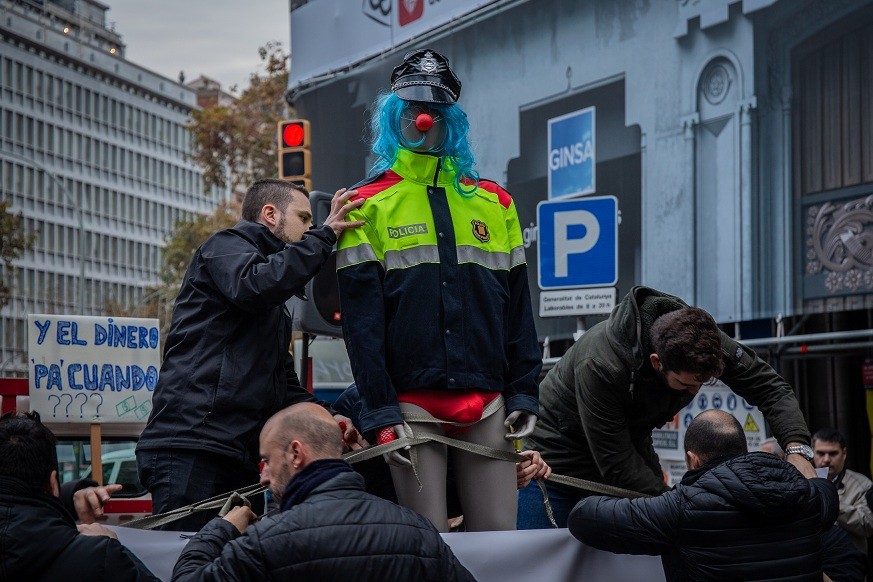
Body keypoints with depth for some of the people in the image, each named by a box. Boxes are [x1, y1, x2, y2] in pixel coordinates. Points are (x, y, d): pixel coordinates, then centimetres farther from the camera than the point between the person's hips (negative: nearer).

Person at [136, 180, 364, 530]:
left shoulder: (276, 307, 32)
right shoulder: (225, 246, 6)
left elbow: (284, 382, 31)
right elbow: (252, 286, -18)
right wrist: (324, 235, -10)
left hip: (240, 457, 9)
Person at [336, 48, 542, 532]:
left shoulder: (494, 202, 14)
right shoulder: (369, 204, 5)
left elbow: (517, 306, 14)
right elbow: (360, 316, -2)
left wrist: (523, 393, 6)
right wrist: (380, 411, -9)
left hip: (486, 402, 3)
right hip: (412, 403, -3)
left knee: (499, 534, 1)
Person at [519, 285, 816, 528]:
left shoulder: (703, 337, -22)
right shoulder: (600, 366, -38)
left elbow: (769, 386, -13)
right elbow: (617, 467, -33)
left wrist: (797, 448, -30)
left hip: (630, 445, 5)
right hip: (557, 458, -5)